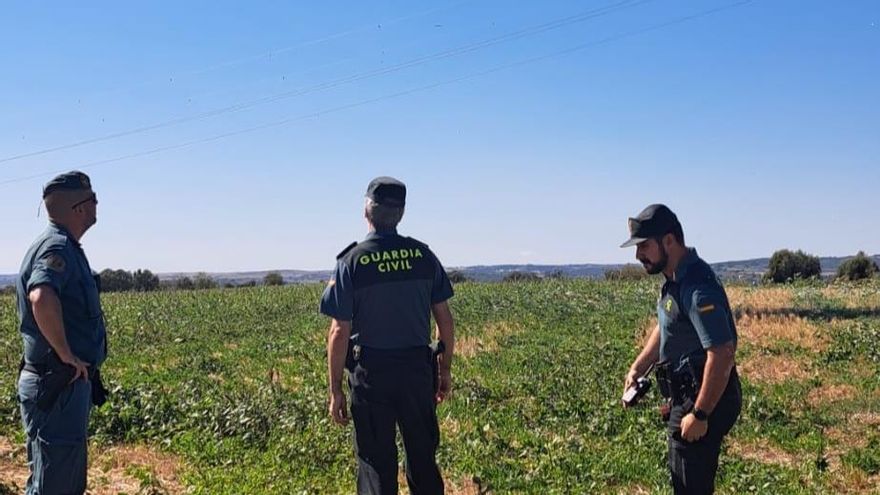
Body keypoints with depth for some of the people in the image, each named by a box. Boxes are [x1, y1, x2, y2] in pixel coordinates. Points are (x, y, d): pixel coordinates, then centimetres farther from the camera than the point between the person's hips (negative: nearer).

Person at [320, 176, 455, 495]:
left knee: (376, 461, 7)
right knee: (423, 457, 15)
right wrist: (445, 369, 14)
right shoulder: (424, 256, -1)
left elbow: (340, 332, -10)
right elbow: (444, 319, 3)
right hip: (418, 368, 3)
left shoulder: (351, 262, -9)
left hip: (371, 373, -3)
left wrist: (335, 390, -3)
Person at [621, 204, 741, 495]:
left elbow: (722, 355, -30)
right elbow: (665, 328, 23)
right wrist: (638, 368, 13)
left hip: (707, 398, -10)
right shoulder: (675, 279, 7)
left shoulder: (697, 287, -26)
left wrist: (700, 415, -27)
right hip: (686, 396, 10)